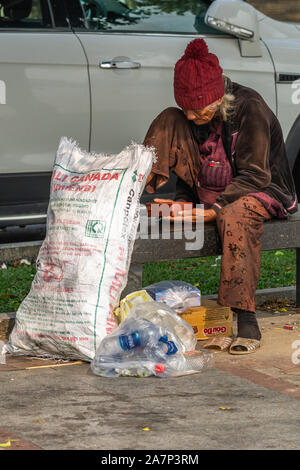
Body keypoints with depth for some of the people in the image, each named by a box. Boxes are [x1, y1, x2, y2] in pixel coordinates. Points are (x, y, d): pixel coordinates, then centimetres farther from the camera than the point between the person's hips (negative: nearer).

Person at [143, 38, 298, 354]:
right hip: (209, 191, 6)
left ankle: (246, 322, -44)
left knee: (236, 215, -44)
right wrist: (181, 204, -12)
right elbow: (189, 168, 7)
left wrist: (212, 210, -32)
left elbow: (255, 176, -23)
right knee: (169, 121, -9)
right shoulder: (187, 116, -1)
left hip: (261, 192, -6)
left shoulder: (249, 108, -21)